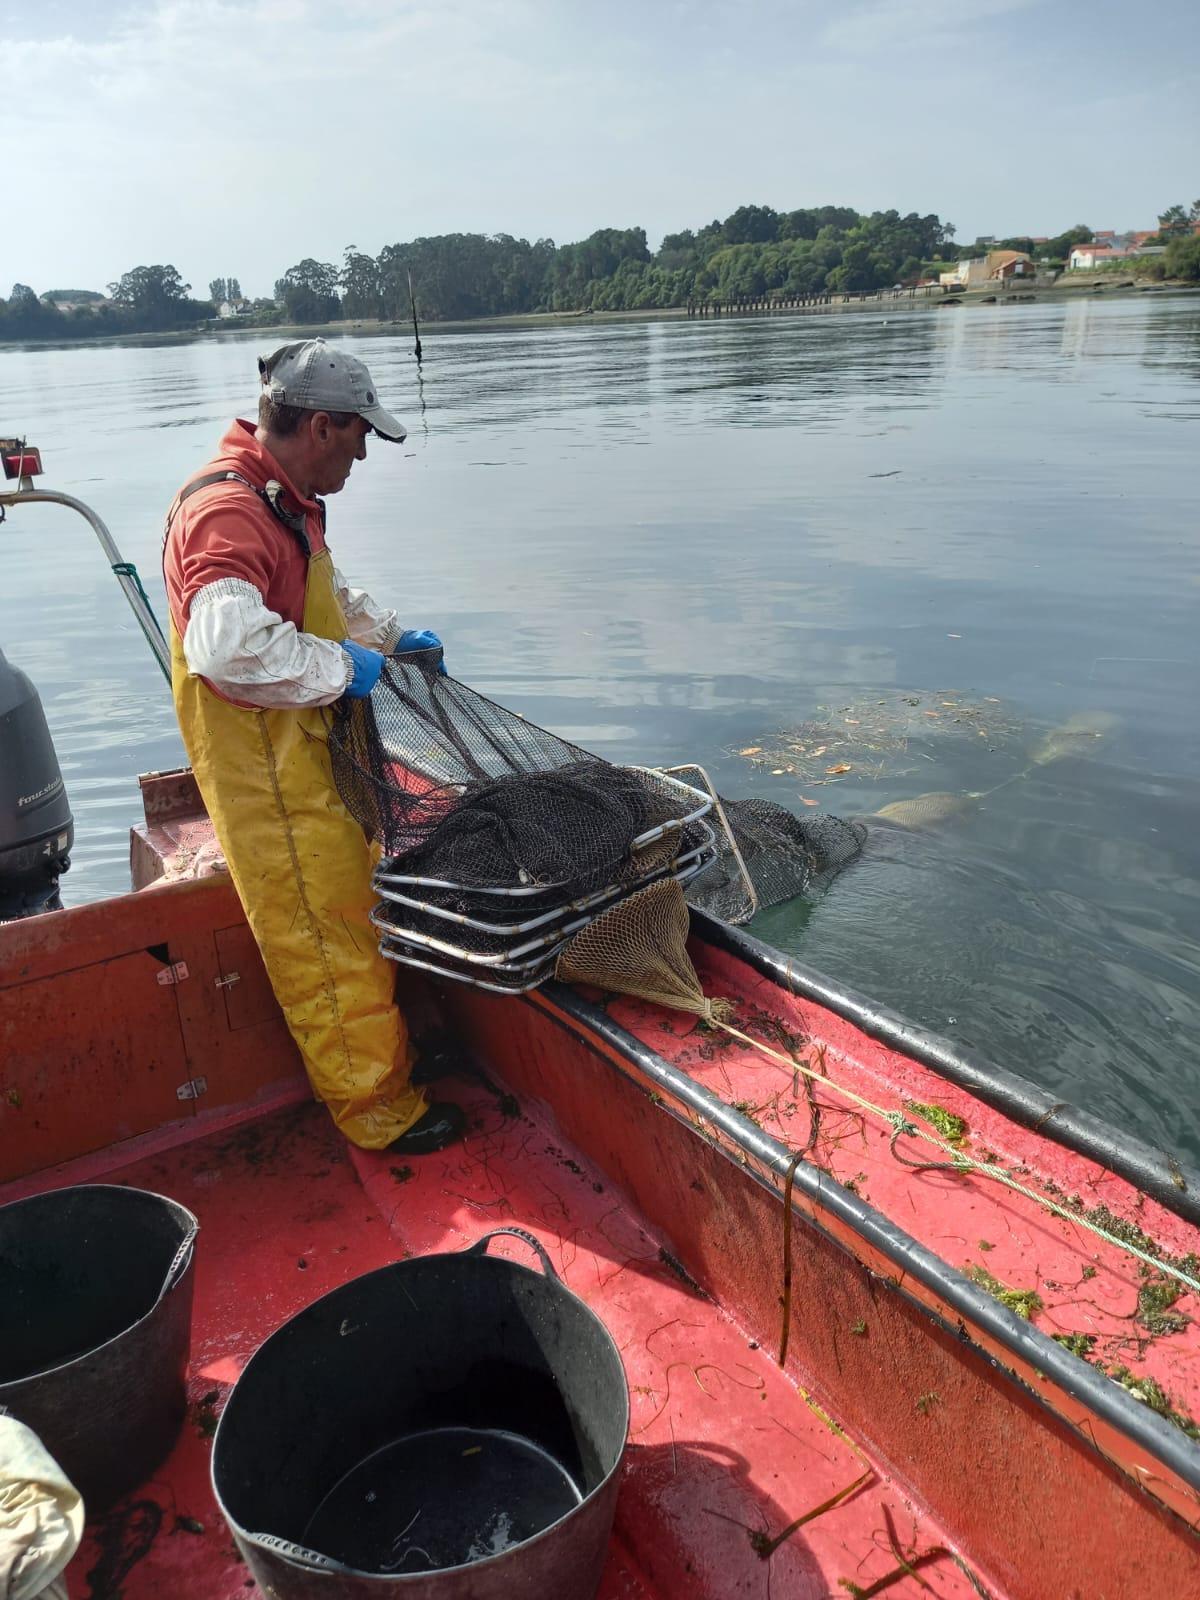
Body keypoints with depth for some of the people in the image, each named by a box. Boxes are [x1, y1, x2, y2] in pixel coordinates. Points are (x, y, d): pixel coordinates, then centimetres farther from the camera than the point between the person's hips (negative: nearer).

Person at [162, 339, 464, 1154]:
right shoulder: (228, 508, -23)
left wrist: (390, 634, 18)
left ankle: (390, 1049, 39)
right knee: (323, 934, 1)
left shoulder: (285, 498, 12)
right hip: (265, 771, -11)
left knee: (354, 901, 21)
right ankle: (377, 1108, 16)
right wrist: (340, 667, -24)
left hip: (309, 751, 11)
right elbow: (227, 645, -37)